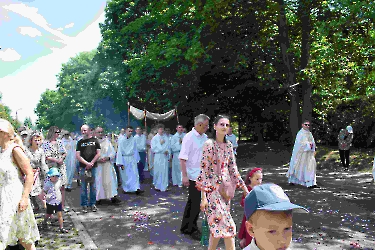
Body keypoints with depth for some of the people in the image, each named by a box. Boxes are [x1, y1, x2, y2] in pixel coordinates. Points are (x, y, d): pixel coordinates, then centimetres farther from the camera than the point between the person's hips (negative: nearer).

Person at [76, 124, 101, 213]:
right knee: (83, 187, 3)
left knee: (93, 186, 5)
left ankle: (93, 204, 15)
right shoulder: (80, 142, 9)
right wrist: (87, 163, -9)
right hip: (83, 167, 0)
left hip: (93, 167, 0)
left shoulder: (95, 140, 7)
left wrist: (91, 163, -8)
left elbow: (98, 153, 3)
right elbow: (77, 156, 2)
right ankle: (84, 205, 11)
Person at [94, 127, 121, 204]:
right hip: (97, 165, -2)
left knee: (110, 180, -2)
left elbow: (113, 152, 8)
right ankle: (98, 198, 11)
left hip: (107, 165, 2)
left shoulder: (107, 141, 9)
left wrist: (108, 158, -10)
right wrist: (98, 159, -15)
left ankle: (113, 197, -1)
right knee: (98, 181, 1)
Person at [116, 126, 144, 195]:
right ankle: (126, 189, 19)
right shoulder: (121, 139, -10)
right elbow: (119, 151, -10)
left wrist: (136, 159, 8)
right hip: (124, 159, -3)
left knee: (135, 173, -6)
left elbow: (135, 150, 9)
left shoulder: (133, 139, 1)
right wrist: (121, 163, -13)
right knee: (125, 175, 6)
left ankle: (137, 189, -9)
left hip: (132, 159, 3)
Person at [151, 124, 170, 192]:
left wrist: (167, 151, -9)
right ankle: (157, 186, 21)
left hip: (165, 156, 2)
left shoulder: (166, 138, 7)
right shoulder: (154, 138, 1)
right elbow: (153, 148, -5)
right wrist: (160, 143, -9)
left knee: (164, 172, 0)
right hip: (158, 156, -2)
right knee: (157, 171, 4)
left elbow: (168, 146, 9)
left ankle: (163, 187, 7)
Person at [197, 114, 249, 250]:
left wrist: (245, 188, 10)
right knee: (226, 225, -6)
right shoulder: (209, 144, -13)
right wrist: (203, 197, -17)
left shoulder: (229, 145, 7)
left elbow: (233, 168, 12)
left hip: (225, 188, 6)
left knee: (217, 225, 13)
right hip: (212, 188, -6)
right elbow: (204, 170, -14)